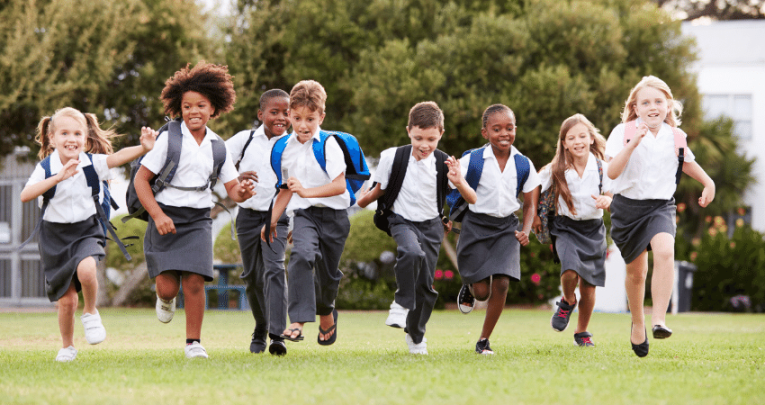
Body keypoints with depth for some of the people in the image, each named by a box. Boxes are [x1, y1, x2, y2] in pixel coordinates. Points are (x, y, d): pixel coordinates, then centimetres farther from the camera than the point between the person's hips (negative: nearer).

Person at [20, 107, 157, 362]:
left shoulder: (91, 163, -8)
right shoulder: (46, 167, -11)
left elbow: (119, 157, -25)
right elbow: (25, 195, -25)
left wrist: (144, 148, -44)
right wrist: (57, 178, -36)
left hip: (86, 231, 0)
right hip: (56, 236, 0)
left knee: (86, 269, -32)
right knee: (66, 300, 2)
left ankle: (91, 313, -2)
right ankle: (67, 346, 28)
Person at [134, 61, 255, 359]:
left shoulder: (217, 147, 7)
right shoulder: (169, 139, -4)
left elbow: (232, 189, 9)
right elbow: (140, 179, -3)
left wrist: (243, 192, -16)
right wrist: (158, 216, -12)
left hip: (198, 220, 2)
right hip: (166, 217, -2)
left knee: (194, 282, -11)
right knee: (168, 287, -7)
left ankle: (193, 342, 3)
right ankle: (165, 300, 31)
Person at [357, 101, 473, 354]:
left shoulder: (444, 163, -14)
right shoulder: (393, 157, -15)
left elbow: (473, 200, -16)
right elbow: (380, 189, 4)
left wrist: (459, 183, -33)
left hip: (431, 226, 2)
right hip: (403, 221, -2)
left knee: (425, 284, 7)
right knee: (411, 253, -36)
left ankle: (416, 335, 30)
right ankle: (403, 303, -14)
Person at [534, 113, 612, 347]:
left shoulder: (602, 168, -5)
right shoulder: (556, 170, -6)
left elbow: (613, 195, -5)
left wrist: (607, 201, -26)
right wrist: (534, 215, -2)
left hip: (593, 229, 1)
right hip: (566, 227, -1)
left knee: (589, 285, 5)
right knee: (570, 271, -26)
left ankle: (582, 332, 26)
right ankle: (567, 302, 8)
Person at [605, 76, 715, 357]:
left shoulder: (676, 136, 1)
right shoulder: (623, 132, -8)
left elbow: (687, 162, 22)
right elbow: (612, 172, -20)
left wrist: (708, 183, 24)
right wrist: (633, 144, -29)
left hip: (661, 205, 1)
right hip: (628, 206, -1)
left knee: (665, 252, -28)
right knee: (636, 272, 10)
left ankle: (659, 319, -28)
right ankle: (637, 324, 34)